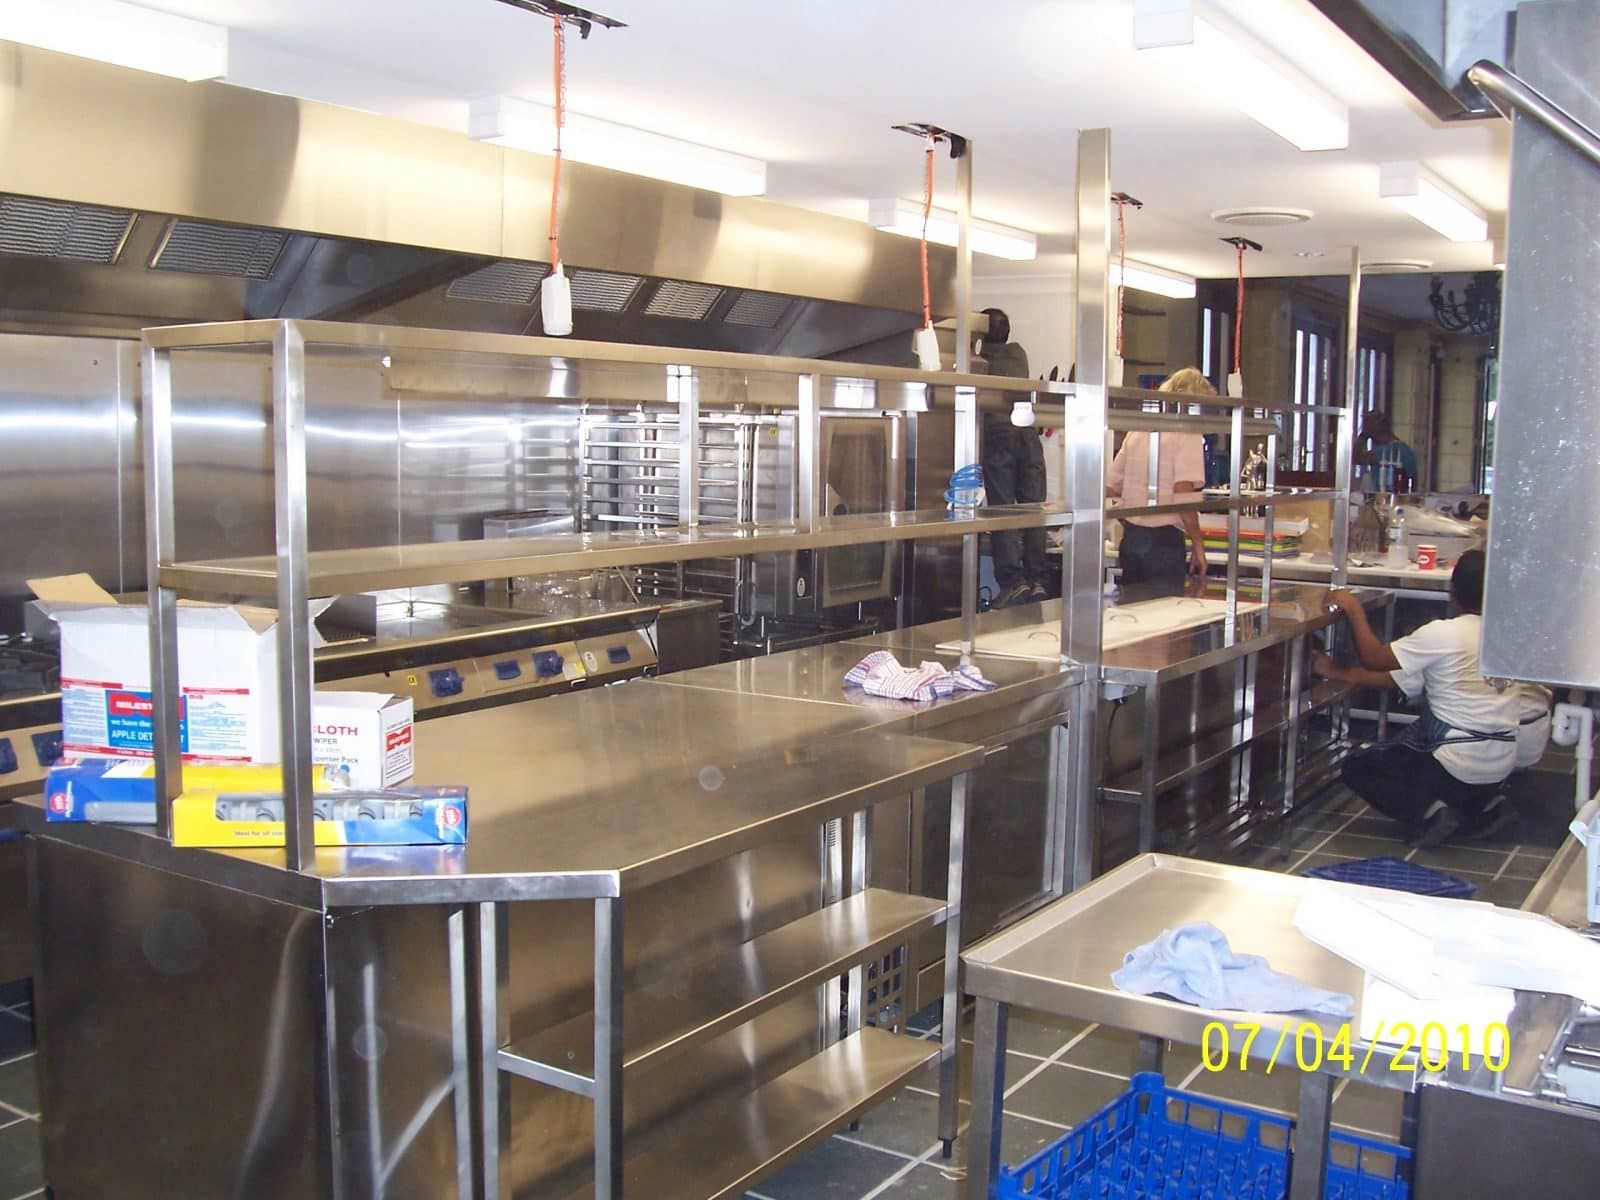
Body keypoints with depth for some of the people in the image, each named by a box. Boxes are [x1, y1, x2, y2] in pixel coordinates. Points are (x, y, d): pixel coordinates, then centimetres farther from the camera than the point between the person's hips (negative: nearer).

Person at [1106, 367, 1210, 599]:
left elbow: (1111, 488, 14)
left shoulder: (1137, 429, 13)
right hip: (1165, 540, -7)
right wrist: (1198, 545, -13)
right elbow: (1183, 491, -19)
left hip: (1131, 538, 7)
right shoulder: (1187, 432, -8)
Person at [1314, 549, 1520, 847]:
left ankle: (1426, 812, -9)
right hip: (1502, 766, 7)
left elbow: (1375, 658, -9)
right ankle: (1483, 804, 14)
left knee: (1356, 768, 11)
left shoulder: (1443, 634, -18)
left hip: (1460, 764, -7)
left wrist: (1354, 611, 4)